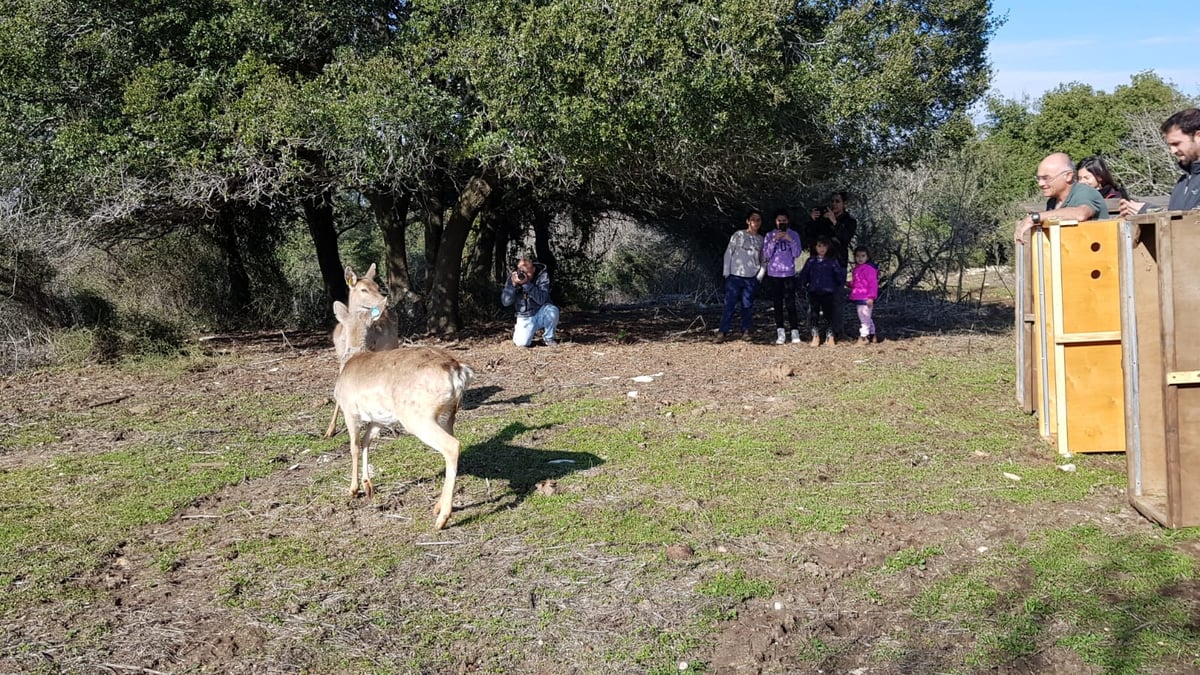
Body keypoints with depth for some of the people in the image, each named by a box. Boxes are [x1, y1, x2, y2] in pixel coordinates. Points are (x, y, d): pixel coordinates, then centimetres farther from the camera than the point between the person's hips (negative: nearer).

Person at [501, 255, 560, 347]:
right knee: (521, 343, -23)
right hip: (525, 317, 0)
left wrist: (526, 284, -36)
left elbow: (541, 299, -26)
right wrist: (513, 284, -25)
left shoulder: (542, 275, -13)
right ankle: (517, 331, 16)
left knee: (553, 310, -35)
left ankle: (548, 338, -6)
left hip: (541, 313, 0)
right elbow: (505, 302, -12)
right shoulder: (514, 276, -7)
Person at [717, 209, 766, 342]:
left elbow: (763, 260, 15)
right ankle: (723, 332, -2)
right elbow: (728, 253, 1)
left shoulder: (761, 240, 10)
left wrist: (760, 275, 2)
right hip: (735, 276, -3)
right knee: (730, 304, -5)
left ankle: (746, 331, 15)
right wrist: (726, 273, -4)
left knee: (747, 306, 5)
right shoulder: (738, 235, 1)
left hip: (751, 278, 3)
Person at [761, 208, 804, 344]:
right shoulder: (769, 236, 6)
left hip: (789, 274, -1)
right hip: (773, 275, 1)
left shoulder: (793, 235, 6)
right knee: (777, 304, 1)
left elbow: (797, 254, -2)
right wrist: (774, 240, -12)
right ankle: (780, 333, 3)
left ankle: (795, 332, -6)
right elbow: (766, 256, -2)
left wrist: (790, 240, -15)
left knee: (791, 303, -8)